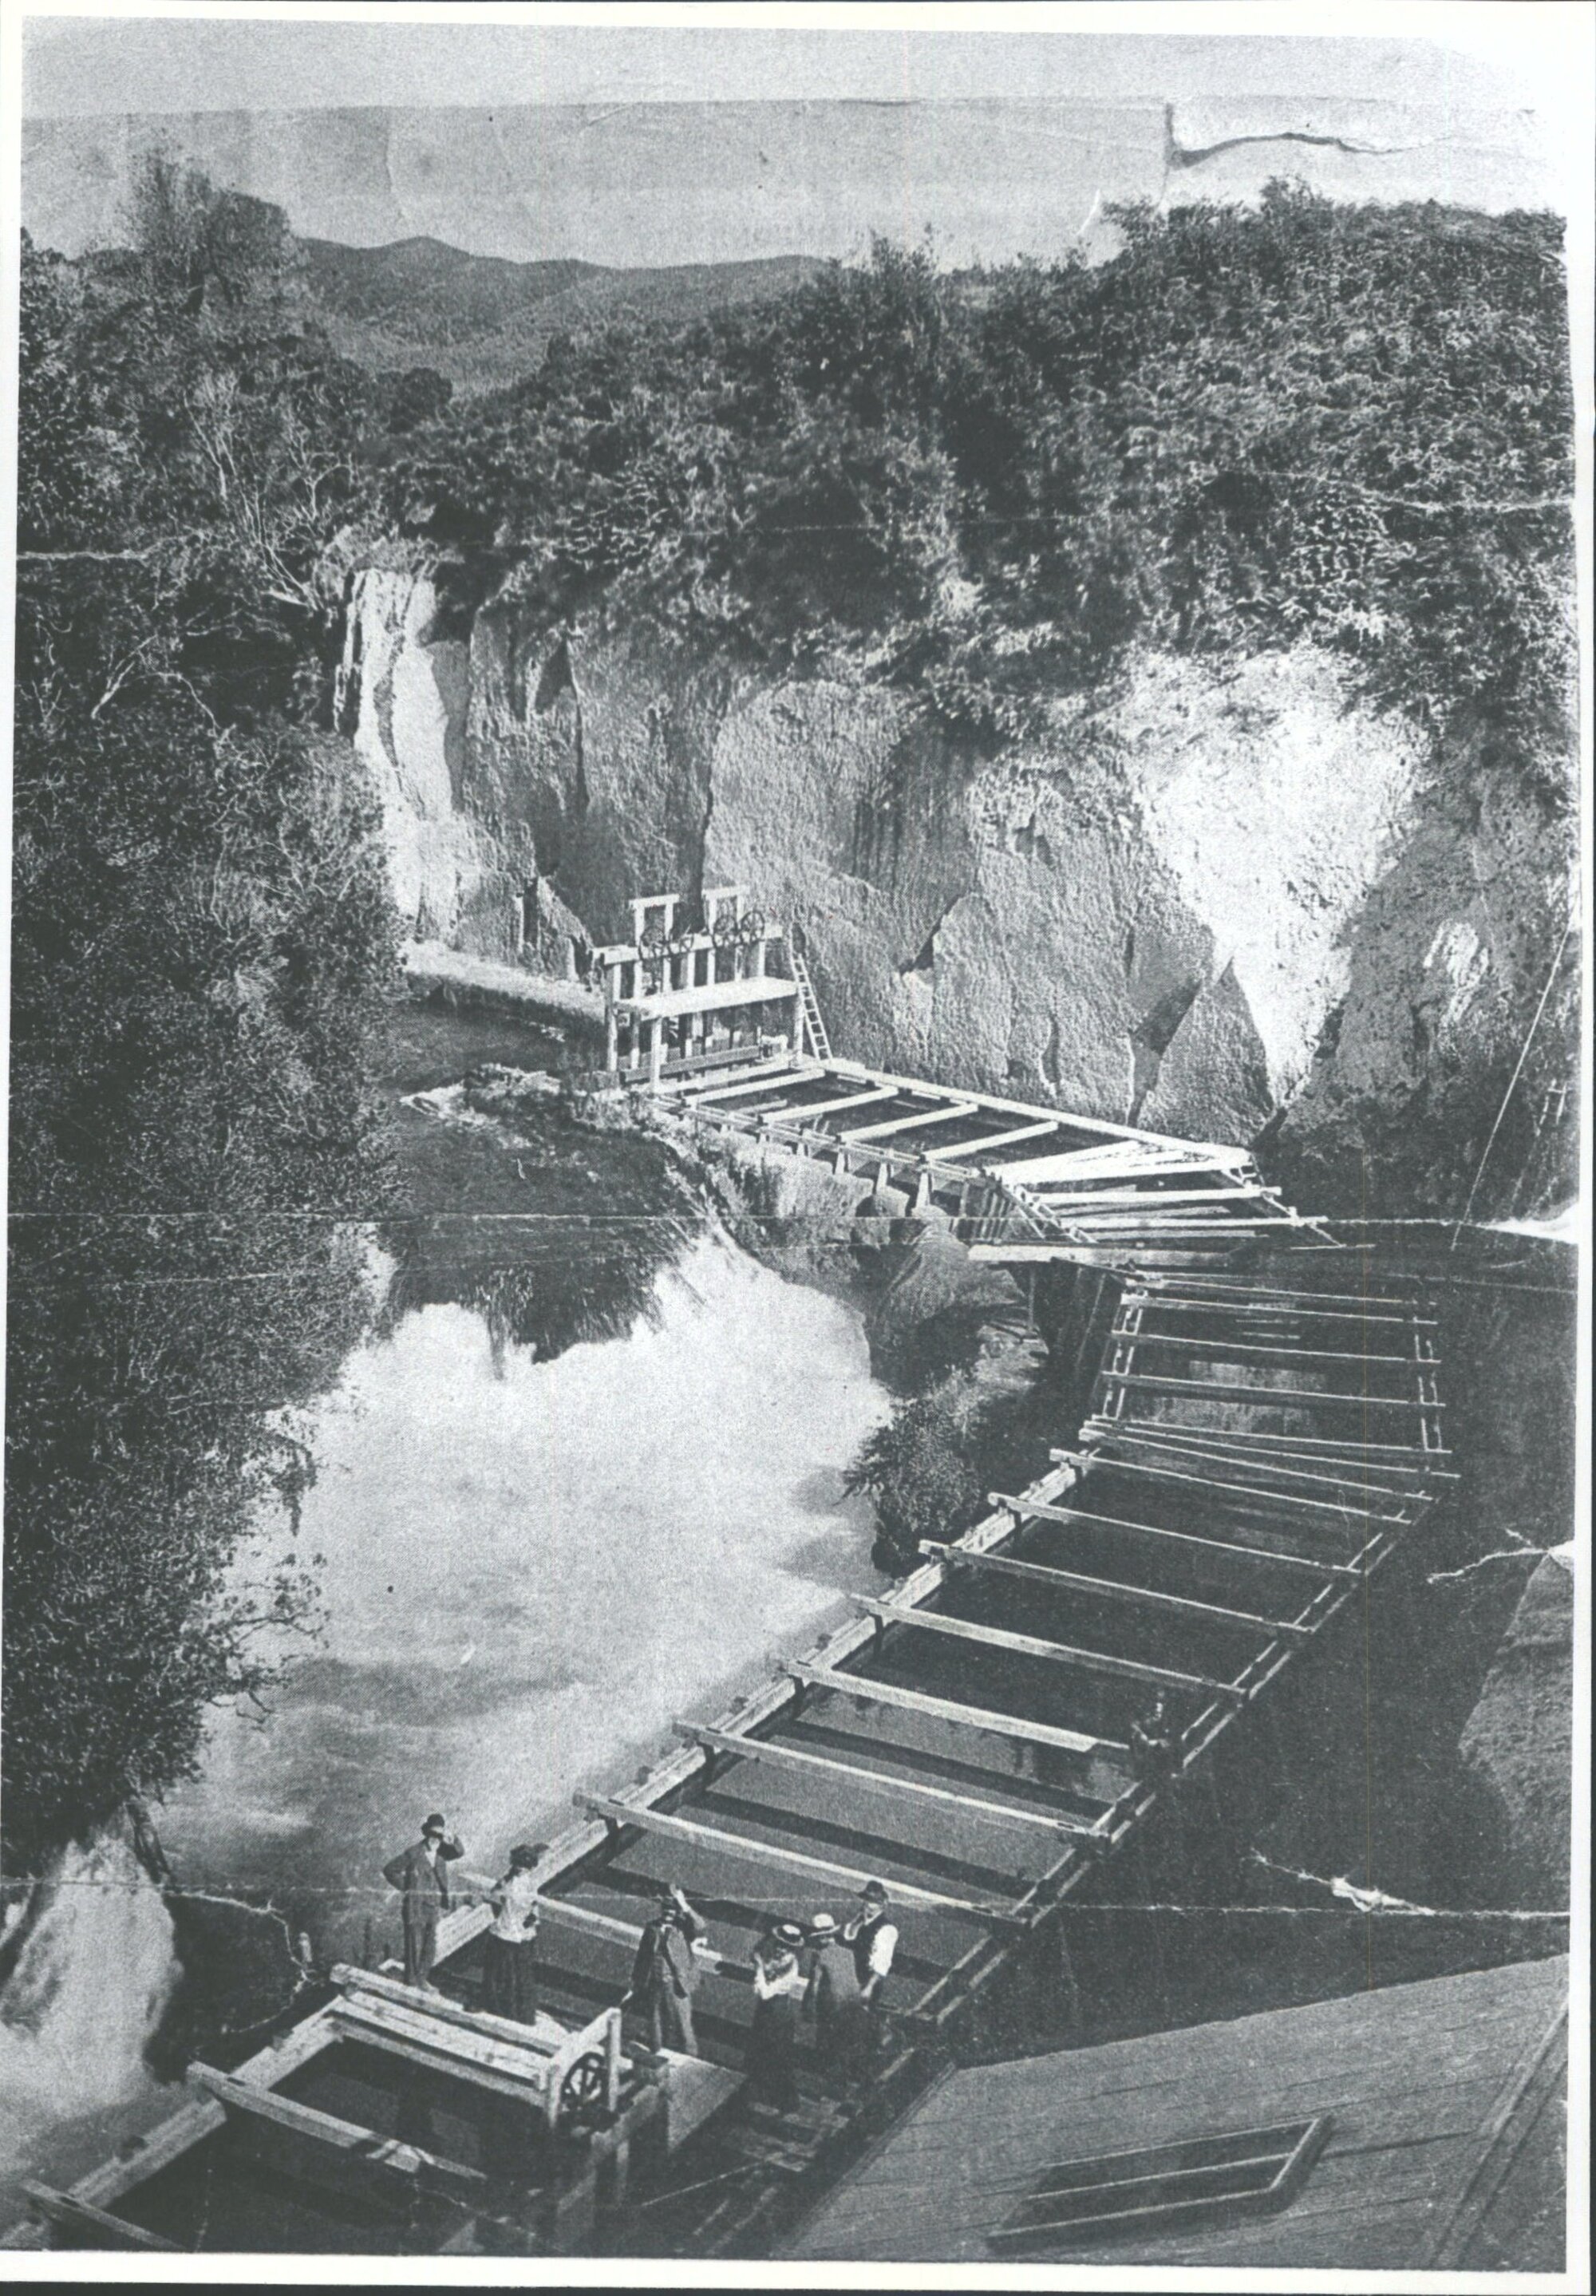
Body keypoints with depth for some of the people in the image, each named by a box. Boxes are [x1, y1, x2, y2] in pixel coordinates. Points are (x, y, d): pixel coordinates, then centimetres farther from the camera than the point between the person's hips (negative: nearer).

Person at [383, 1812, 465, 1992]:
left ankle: (422, 1978, 24)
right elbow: (390, 1870, -7)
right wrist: (405, 1887, -5)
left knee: (431, 1943, 11)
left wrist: (450, 1837, -30)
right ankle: (412, 1979, 14)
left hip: (433, 1904, 5)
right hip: (415, 1904, -5)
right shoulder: (414, 1852, -12)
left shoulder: (441, 1853, 2)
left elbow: (460, 1852, -15)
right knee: (415, 1942, 2)